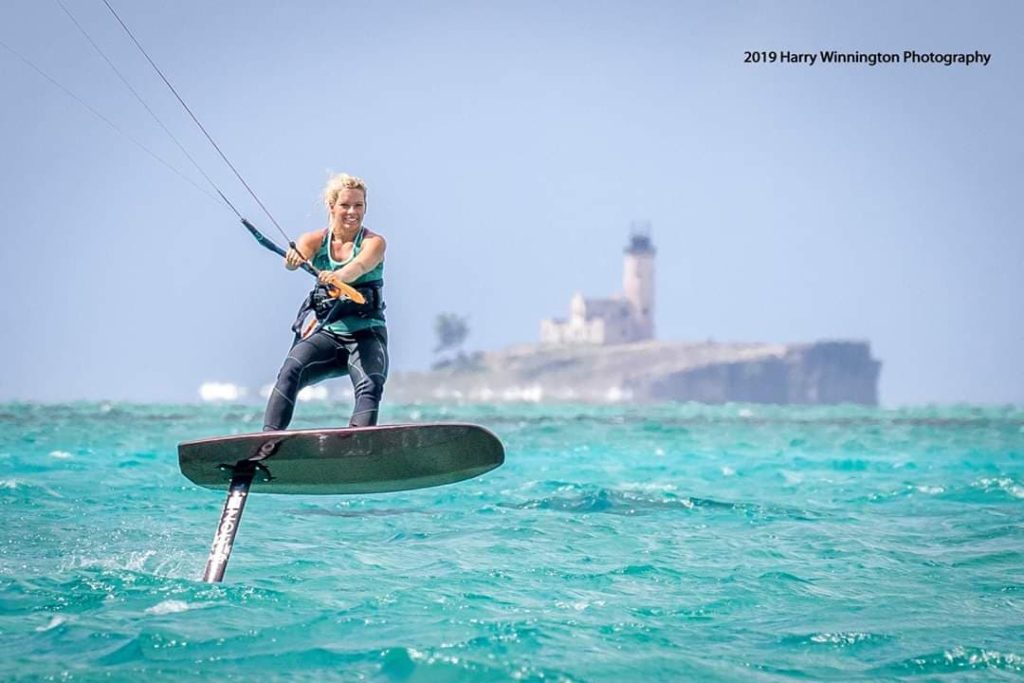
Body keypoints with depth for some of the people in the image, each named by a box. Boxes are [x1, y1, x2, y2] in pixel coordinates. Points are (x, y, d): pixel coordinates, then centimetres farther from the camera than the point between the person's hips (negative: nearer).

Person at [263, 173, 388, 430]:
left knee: (370, 385, -29)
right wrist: (293, 259, -44)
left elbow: (360, 265, -25)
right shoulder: (316, 240, 5)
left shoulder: (374, 242, -2)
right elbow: (296, 255, -17)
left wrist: (339, 276, -48)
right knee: (290, 371, -25)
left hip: (366, 334, -2)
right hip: (326, 332, 2)